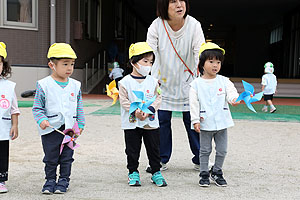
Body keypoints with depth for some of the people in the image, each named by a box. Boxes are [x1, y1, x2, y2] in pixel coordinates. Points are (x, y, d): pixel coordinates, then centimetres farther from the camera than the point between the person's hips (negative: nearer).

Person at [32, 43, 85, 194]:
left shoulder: (75, 85, 5)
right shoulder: (44, 85, -5)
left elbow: (79, 107, 13)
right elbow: (37, 107, -2)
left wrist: (81, 124, 10)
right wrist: (41, 119, -18)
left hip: (70, 129, 3)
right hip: (51, 129, -2)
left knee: (66, 158, 9)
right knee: (50, 158, 8)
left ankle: (63, 181, 23)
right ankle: (50, 180, 23)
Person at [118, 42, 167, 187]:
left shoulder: (153, 81, 2)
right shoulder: (125, 82, -6)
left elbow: (158, 98, 1)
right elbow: (124, 101, -7)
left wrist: (149, 110, -14)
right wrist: (135, 111, -20)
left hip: (151, 122, 2)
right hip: (132, 123, -2)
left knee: (154, 149, 9)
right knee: (132, 150, 8)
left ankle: (156, 172, 23)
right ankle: (133, 172, 23)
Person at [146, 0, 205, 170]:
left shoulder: (194, 25, -15)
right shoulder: (156, 26, -13)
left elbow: (201, 55, -19)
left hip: (187, 81, 0)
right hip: (163, 81, 1)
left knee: (193, 120, 3)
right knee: (162, 120, 3)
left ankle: (199, 160, 19)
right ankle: (162, 160, 20)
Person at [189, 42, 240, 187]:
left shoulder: (224, 81, 3)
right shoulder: (196, 84, -3)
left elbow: (231, 92, -6)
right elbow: (194, 103, -4)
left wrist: (234, 99, -30)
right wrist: (195, 120, -10)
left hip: (222, 122, 2)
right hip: (205, 123, -2)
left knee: (222, 150, 11)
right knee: (205, 150, 8)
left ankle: (217, 172, 29)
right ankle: (204, 174, 21)